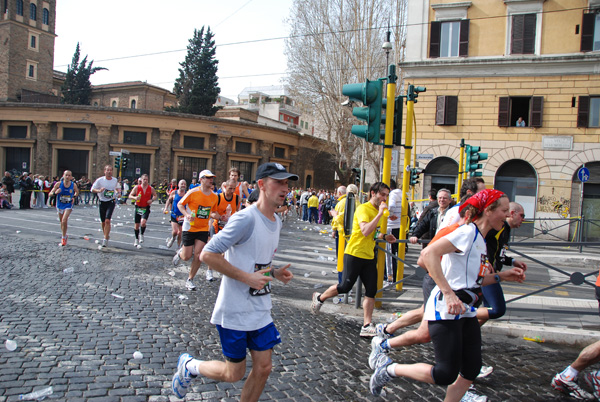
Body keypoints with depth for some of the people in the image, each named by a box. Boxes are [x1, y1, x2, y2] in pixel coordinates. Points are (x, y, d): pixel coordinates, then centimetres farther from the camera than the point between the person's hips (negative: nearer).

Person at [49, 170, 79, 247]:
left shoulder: (73, 185, -10)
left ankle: (63, 238, -2)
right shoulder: (58, 184, -11)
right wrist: (55, 193, -28)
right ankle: (64, 236, 38)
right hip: (60, 205, 2)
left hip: (68, 205, -2)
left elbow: (77, 192, 13)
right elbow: (50, 194, -6)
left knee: (64, 221, -18)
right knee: (62, 222, 15)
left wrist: (74, 197, -6)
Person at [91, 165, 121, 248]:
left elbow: (118, 188, 20)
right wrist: (99, 190, -22)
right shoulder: (99, 180, -7)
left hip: (111, 202, -1)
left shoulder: (115, 180, 0)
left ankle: (105, 239, -10)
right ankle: (106, 235, 35)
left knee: (107, 221, -16)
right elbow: (92, 190, -2)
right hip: (102, 202, 1)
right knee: (103, 222, 11)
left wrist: (119, 193, -1)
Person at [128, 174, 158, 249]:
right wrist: (135, 198, -20)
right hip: (138, 207, 1)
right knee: (137, 224, 8)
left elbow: (155, 195, 13)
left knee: (143, 222, -24)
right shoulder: (137, 187, -3)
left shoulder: (151, 188, -2)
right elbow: (130, 195, 2)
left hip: (146, 208, -1)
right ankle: (137, 240, 28)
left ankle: (141, 234, 6)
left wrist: (152, 200, -7)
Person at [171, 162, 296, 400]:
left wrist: (275, 273, 2)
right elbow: (208, 254, -22)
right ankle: (188, 366, 33)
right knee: (234, 374, 7)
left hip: (261, 311, 8)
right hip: (234, 312, -8)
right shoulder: (246, 218, -21)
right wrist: (247, 277, -25)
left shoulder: (276, 221, 7)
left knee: (263, 369, 10)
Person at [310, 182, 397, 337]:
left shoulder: (377, 211, 14)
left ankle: (367, 326, 3)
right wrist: (380, 213, -26)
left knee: (371, 291, 0)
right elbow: (365, 231, -29)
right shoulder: (363, 209, -14)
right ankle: (319, 298, 25)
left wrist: (383, 236, 8)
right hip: (354, 253, -8)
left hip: (369, 256, 8)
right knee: (345, 286, -1)